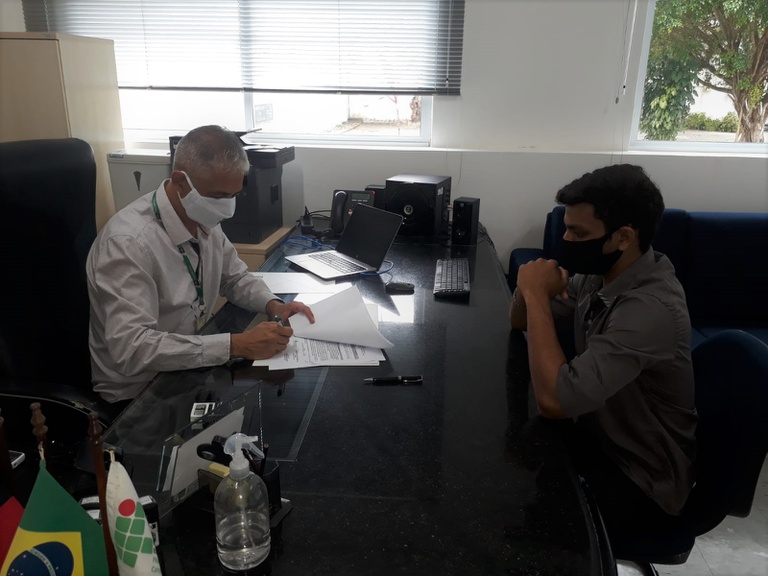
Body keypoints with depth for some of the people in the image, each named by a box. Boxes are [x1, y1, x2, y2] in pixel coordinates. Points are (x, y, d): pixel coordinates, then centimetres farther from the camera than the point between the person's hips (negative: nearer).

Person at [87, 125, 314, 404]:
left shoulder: (203, 220, -5)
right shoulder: (129, 242, -27)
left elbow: (235, 277, 10)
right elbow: (131, 348, -33)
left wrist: (273, 305, -10)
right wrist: (236, 345, -35)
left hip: (189, 366, 7)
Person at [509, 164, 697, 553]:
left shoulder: (652, 308, -32)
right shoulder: (599, 272, -6)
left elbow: (554, 401, -37)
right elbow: (521, 322, 6)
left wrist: (537, 295, -29)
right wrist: (529, 292, -17)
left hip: (640, 477, -7)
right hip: (595, 436, 7)